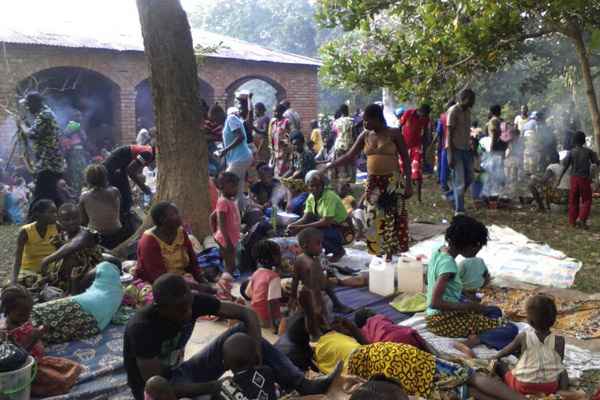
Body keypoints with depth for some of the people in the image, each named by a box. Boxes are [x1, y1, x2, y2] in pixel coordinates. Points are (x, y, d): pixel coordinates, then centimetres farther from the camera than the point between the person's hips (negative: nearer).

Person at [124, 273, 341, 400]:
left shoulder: (192, 301, -16)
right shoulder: (142, 328, -30)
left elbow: (247, 313, -14)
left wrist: (256, 350, -30)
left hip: (180, 373, 5)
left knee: (243, 332, -14)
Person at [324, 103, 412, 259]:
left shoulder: (394, 133, -5)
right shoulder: (365, 136, 6)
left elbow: (405, 158, -3)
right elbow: (349, 156, 8)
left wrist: (408, 183, -9)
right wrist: (327, 167, 1)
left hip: (392, 182, -4)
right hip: (373, 182, 4)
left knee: (391, 218, -2)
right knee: (373, 219, 2)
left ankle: (389, 255, 8)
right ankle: (379, 253, 13)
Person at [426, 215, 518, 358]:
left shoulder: (439, 251, 5)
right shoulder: (448, 263, -22)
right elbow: (435, 302, -26)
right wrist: (468, 306, -18)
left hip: (440, 315, 10)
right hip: (443, 320, -10)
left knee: (495, 312, 23)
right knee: (511, 330, -11)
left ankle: (472, 338, -3)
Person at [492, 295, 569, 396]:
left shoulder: (523, 336, -12)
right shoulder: (559, 340, -12)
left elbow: (507, 350, 7)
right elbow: (560, 361, 4)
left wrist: (495, 356, 28)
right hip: (551, 387, 0)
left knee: (499, 364, 21)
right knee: (562, 371, 29)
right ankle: (562, 391, 7)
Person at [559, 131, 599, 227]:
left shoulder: (571, 152, -2)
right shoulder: (589, 151, -3)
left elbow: (565, 167, -4)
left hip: (574, 178, 2)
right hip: (585, 179, -1)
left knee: (573, 201, 9)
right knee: (586, 201, 8)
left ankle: (573, 221, 11)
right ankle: (582, 219, -6)